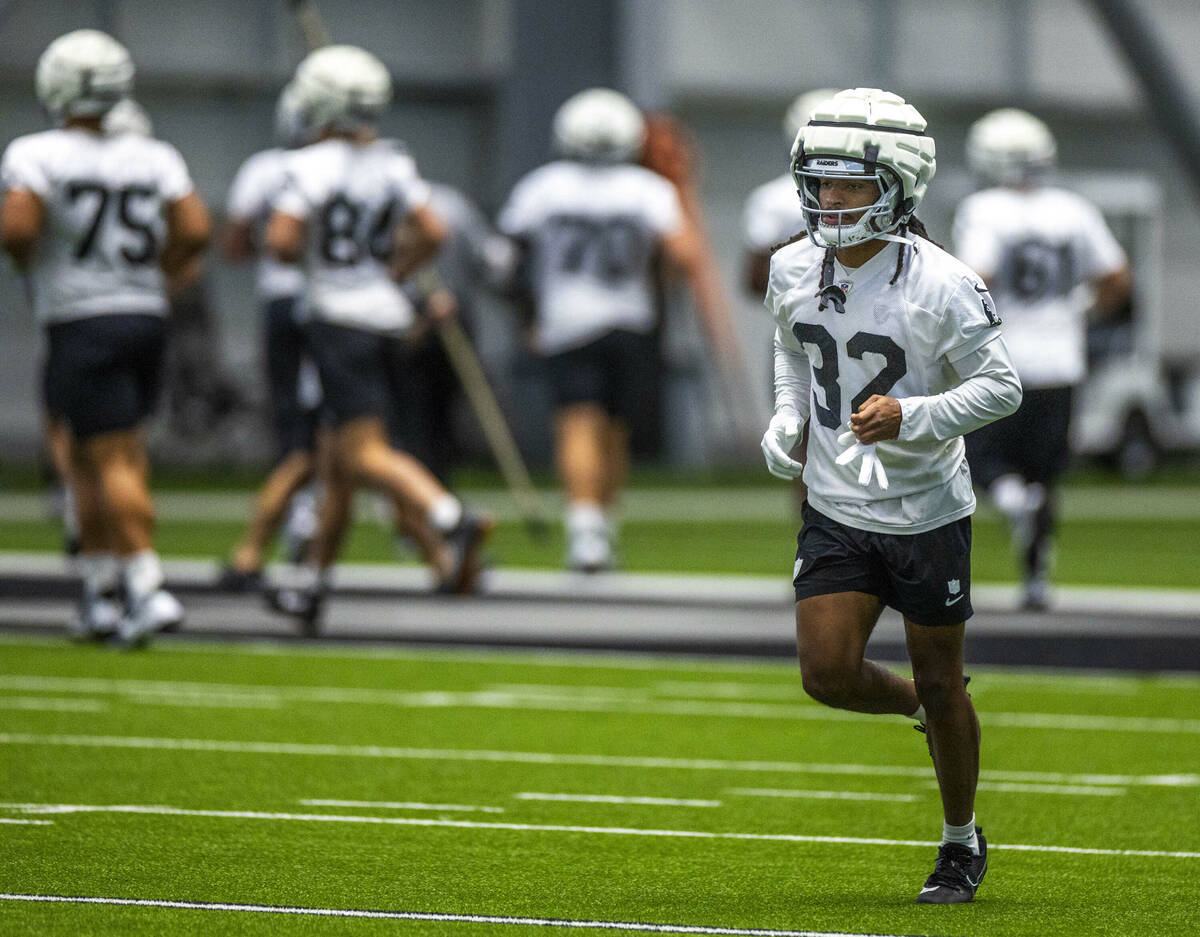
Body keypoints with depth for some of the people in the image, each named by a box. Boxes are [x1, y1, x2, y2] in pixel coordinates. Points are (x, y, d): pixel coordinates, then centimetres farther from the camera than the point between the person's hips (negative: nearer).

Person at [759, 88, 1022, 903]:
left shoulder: (940, 286, -19)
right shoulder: (795, 271, -3)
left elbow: (1002, 386, -13)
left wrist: (909, 416, -26)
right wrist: (788, 419, -1)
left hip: (926, 512, -4)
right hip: (836, 508, 4)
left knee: (940, 683, 6)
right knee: (828, 673, -7)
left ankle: (963, 843, 27)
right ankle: (926, 711, 26)